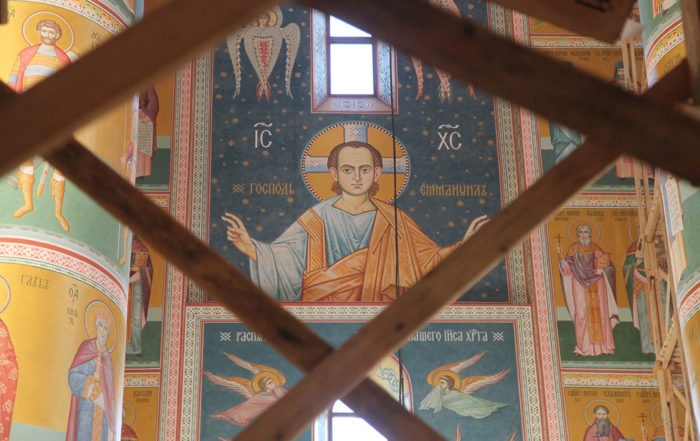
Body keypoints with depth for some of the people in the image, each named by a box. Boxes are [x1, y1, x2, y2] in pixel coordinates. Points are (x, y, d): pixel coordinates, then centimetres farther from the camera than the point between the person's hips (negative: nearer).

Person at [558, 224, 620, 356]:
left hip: (596, 284, 2)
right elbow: (567, 267, 1)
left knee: (600, 313, -2)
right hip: (580, 283, -2)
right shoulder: (574, 248, 9)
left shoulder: (595, 248, 14)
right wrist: (561, 255, -15)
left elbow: (604, 260, 6)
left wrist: (601, 268, -13)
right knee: (582, 313, -9)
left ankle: (602, 345, 0)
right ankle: (584, 347, -10)